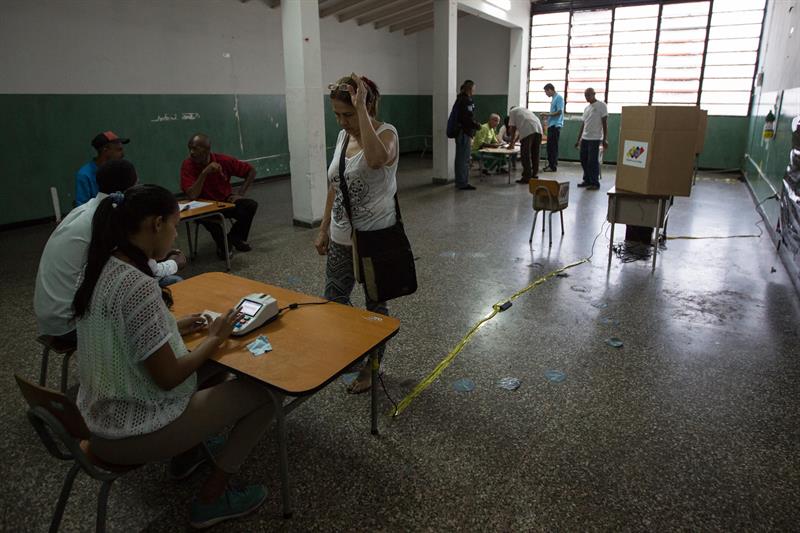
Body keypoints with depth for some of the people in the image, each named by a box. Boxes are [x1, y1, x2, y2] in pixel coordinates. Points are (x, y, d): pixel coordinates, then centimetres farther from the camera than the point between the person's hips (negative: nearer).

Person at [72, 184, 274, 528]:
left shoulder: (104, 267, -1)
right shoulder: (137, 284, -29)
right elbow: (168, 378, -25)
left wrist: (175, 327, 7)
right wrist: (213, 339, -10)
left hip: (101, 418, 9)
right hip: (130, 434, -9)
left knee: (209, 365, 21)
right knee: (261, 394, -2)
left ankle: (188, 454, 32)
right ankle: (210, 500, 10)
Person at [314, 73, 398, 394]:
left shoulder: (386, 133, -15)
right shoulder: (343, 136, 6)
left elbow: (376, 159, -41)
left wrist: (361, 106, -34)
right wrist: (324, 229, 13)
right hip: (342, 238, 7)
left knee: (376, 307, 10)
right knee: (333, 302, 14)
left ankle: (370, 367, 30)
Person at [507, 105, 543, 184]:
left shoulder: (512, 111, 20)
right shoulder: (525, 110, 38)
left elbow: (512, 128, 13)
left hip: (527, 130, -6)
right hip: (538, 129, 6)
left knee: (525, 155, -1)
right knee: (535, 154, 14)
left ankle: (527, 177, -2)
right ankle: (535, 176, 20)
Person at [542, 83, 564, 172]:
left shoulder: (559, 97, -9)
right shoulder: (553, 98, 17)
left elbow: (559, 111, -16)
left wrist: (548, 114, -12)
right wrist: (547, 117, 16)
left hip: (555, 125, -9)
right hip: (551, 125, 9)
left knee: (553, 146, -6)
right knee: (549, 146, 10)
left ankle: (553, 166, -3)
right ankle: (550, 164, 17)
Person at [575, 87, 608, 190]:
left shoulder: (601, 106, -5)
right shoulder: (586, 108, 16)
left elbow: (605, 123, -7)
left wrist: (605, 139, -12)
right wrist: (578, 139, 17)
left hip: (595, 139, -7)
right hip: (584, 139, 7)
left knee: (593, 161, -7)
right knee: (584, 160, 9)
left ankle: (595, 183, 0)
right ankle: (587, 180, 20)